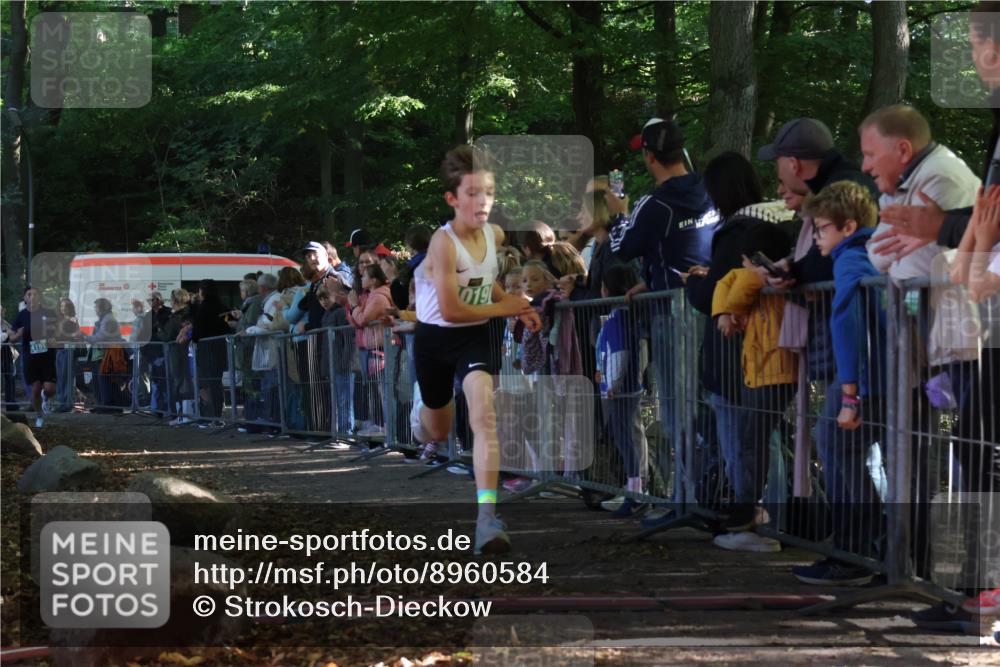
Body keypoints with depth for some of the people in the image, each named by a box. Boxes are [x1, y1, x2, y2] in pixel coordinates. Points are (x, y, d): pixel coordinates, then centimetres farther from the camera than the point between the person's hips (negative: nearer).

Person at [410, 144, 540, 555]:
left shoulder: (494, 234, -6)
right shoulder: (444, 242, -25)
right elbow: (451, 310, -27)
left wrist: (517, 307, 1)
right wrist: (504, 308, -17)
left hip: (475, 337, 3)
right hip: (436, 338, -3)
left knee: (484, 415, -23)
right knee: (438, 433, 18)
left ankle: (487, 516, -28)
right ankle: (421, 404, 59)